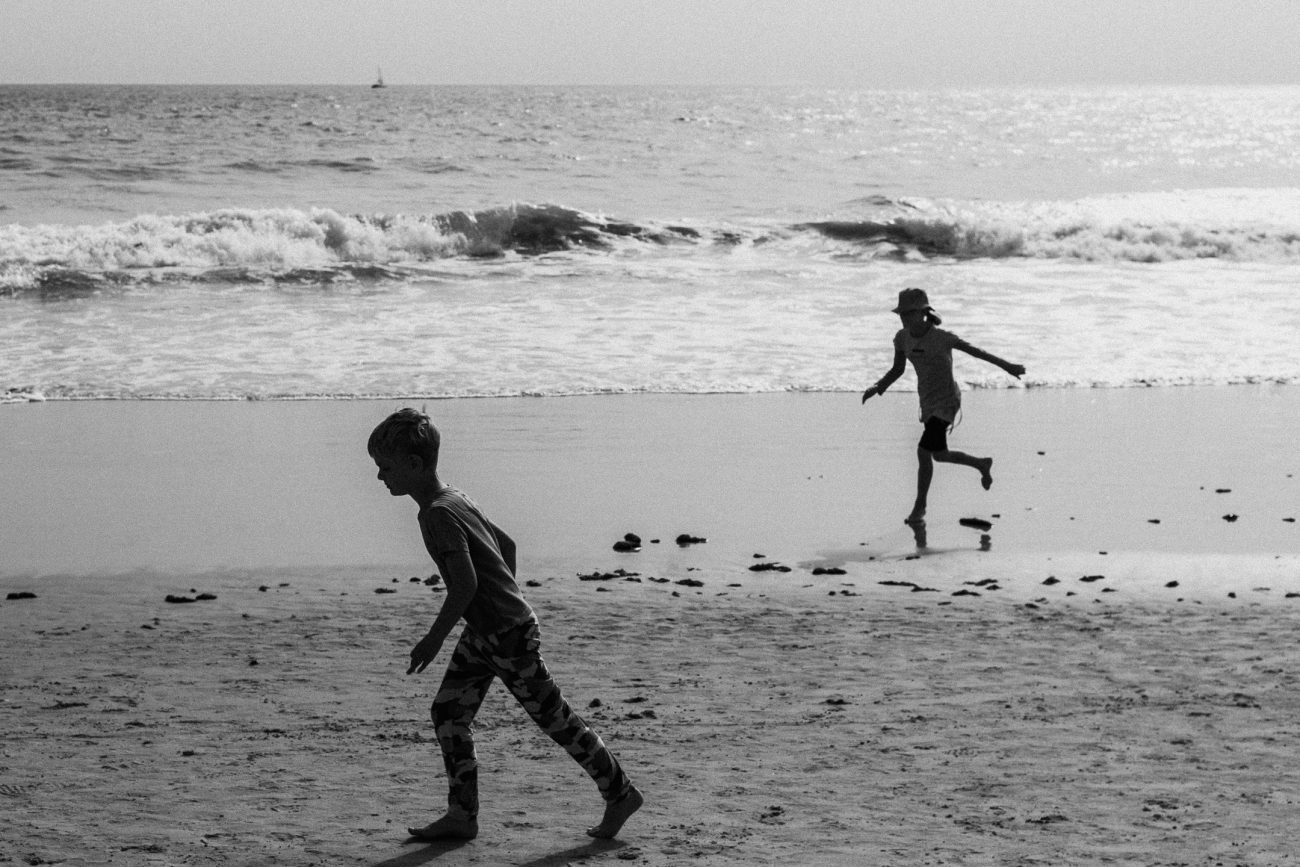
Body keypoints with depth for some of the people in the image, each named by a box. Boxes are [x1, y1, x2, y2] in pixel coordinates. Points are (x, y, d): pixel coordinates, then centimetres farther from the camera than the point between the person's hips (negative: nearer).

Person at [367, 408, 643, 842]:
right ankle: (462, 815, 9)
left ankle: (620, 794, 14)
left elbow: (466, 583, -29)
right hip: (481, 634, 10)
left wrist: (434, 639, -23)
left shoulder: (438, 514, -22)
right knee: (448, 713, 6)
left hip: (509, 635, -10)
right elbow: (506, 544, 18)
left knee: (554, 718, 1)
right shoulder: (455, 500, 8)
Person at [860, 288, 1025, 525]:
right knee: (939, 454, 19)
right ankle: (982, 464, 44)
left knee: (924, 451, -15)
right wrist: (877, 388, -7)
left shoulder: (941, 338, -21)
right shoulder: (903, 337, -3)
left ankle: (919, 508, -2)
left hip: (947, 401, -7)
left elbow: (974, 351, -13)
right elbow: (898, 369, 9)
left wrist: (1006, 366, -9)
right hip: (928, 403, 7)